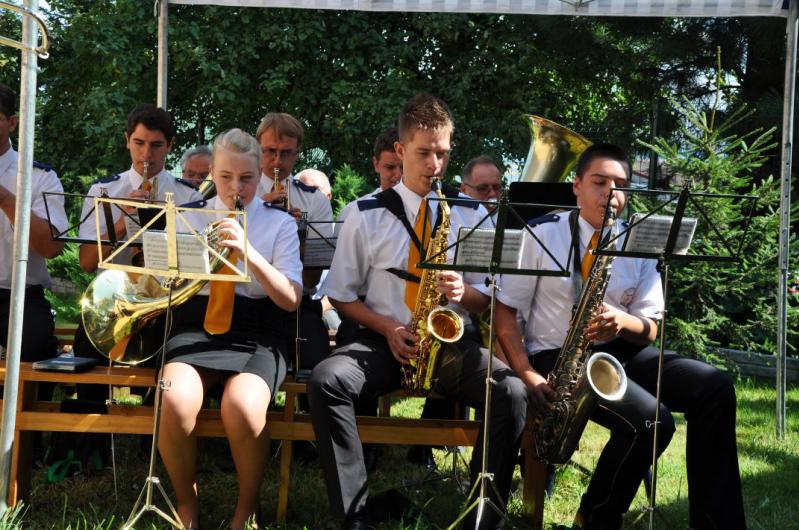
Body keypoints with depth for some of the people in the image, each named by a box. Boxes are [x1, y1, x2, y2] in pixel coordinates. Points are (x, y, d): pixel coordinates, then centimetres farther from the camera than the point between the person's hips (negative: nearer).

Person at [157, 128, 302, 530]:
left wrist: (248, 252, -16)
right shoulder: (190, 217, 15)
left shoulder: (279, 223, 8)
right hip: (196, 327, 2)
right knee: (175, 403, -33)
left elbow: (291, 299, -3)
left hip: (256, 335, -1)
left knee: (243, 407, -35)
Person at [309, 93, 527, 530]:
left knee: (511, 391, -29)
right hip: (383, 339, 0)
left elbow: (490, 297, 11)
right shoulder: (367, 214, 4)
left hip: (449, 342, 1)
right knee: (326, 380, -32)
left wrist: (464, 293, -14)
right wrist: (387, 328, -11)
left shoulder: (471, 214, 8)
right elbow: (342, 296, 7)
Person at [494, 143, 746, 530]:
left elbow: (649, 330, 6)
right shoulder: (542, 235, -4)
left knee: (714, 389, -16)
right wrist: (528, 375, -19)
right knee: (651, 421, -29)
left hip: (620, 352, 5)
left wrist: (624, 322, -19)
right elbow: (505, 310, -5)